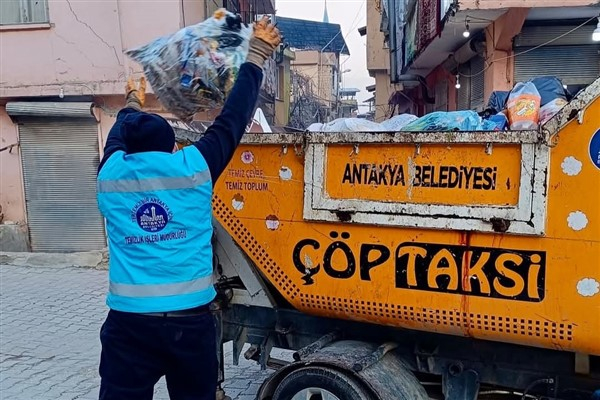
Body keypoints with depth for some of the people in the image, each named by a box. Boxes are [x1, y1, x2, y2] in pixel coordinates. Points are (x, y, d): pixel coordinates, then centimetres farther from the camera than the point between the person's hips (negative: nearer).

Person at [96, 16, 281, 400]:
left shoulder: (111, 174, 3)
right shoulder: (192, 167, -3)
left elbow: (119, 137, 25)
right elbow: (232, 119, 7)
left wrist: (133, 104, 45)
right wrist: (257, 55, 19)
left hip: (128, 322, 1)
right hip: (190, 321, -1)